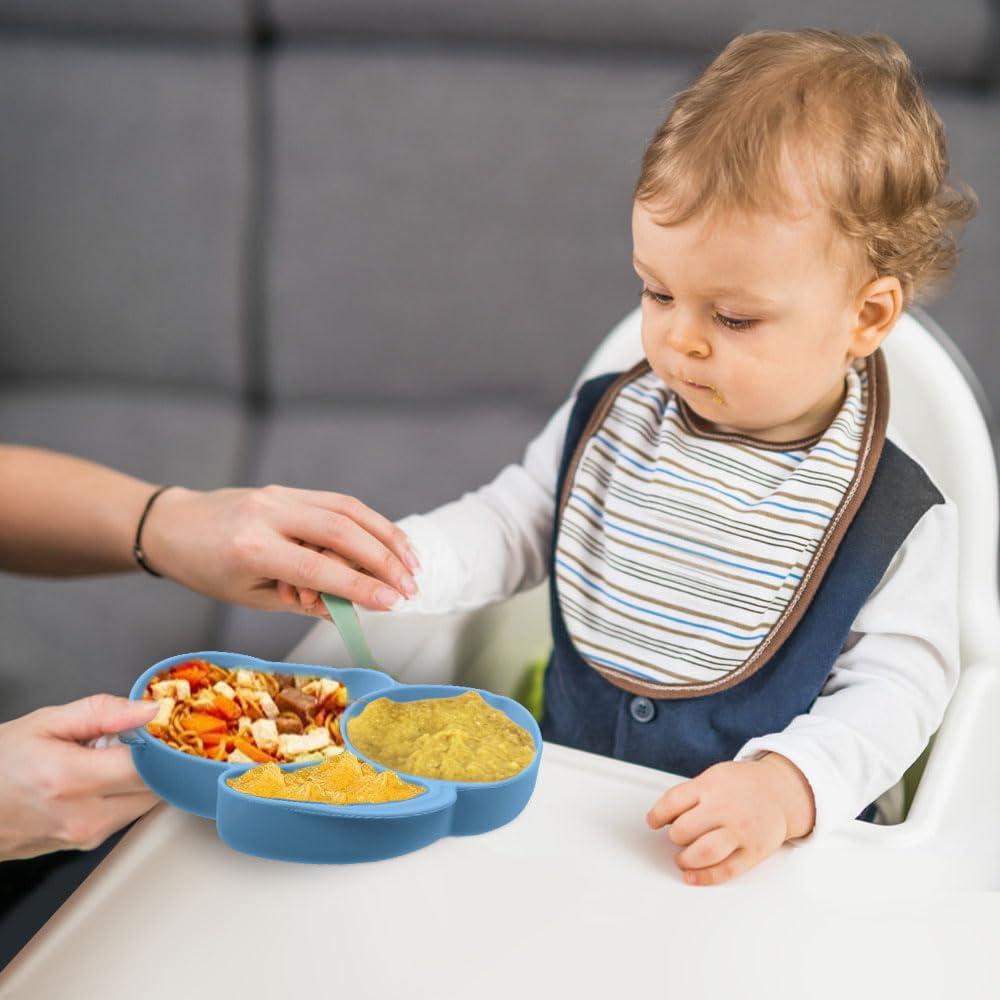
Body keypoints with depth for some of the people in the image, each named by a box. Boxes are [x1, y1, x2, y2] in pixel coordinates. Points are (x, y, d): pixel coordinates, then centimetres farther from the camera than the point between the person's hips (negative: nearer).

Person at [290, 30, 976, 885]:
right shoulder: (606, 424, 3)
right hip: (565, 796, 3)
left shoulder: (896, 519, -10)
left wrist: (787, 785, -27)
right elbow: (514, 526, 11)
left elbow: (892, 689, -9)